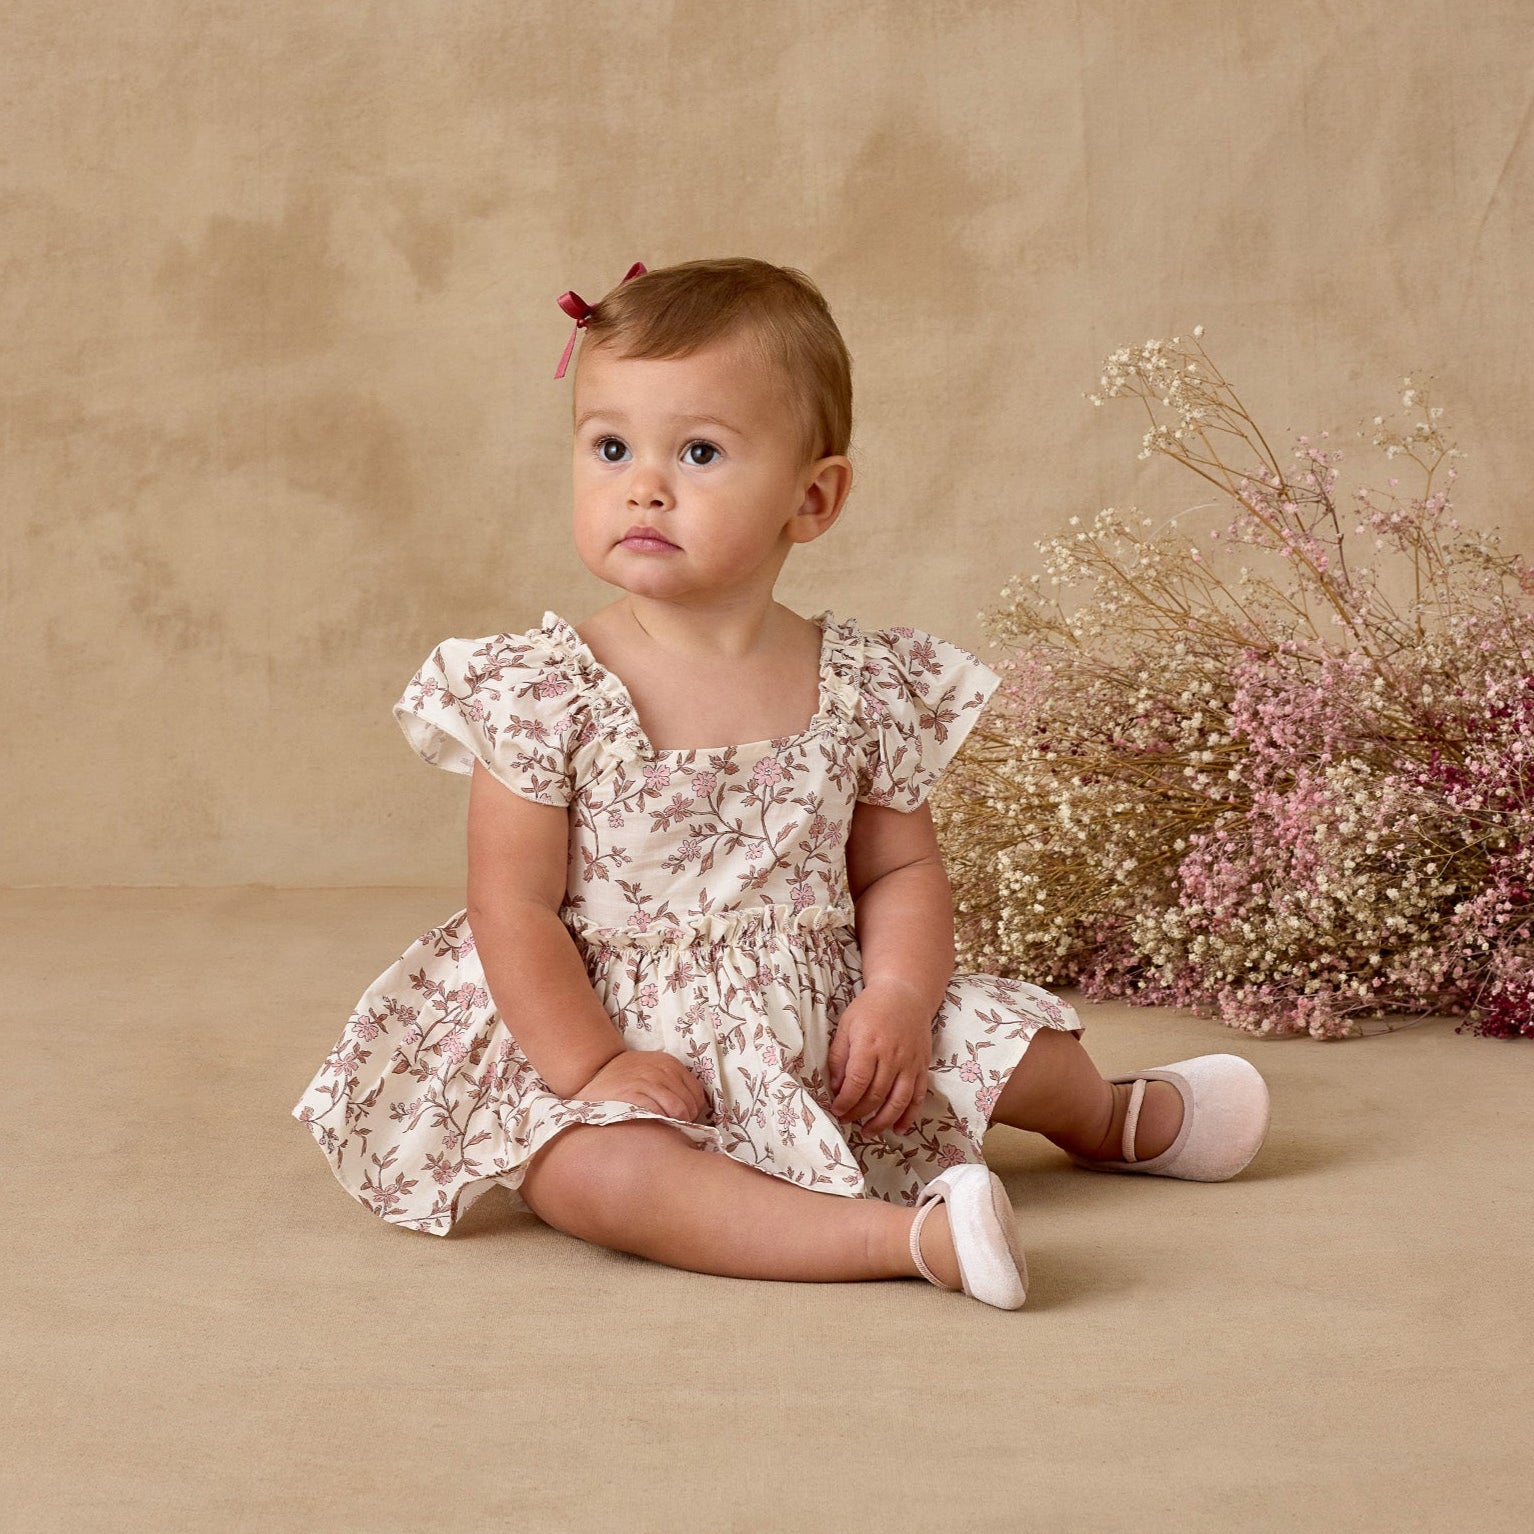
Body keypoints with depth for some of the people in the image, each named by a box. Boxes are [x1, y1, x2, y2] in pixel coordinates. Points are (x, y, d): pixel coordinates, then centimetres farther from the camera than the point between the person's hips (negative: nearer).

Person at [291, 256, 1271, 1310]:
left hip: (825, 1036, 4)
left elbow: (902, 870, 7)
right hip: (615, 1045, -4)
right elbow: (514, 910, -12)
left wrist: (898, 998, -11)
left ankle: (1115, 1117, 43)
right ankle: (915, 1235, -40)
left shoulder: (868, 689, -2)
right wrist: (594, 1069, -19)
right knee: (594, 1169, -33)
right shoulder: (544, 693, -13)